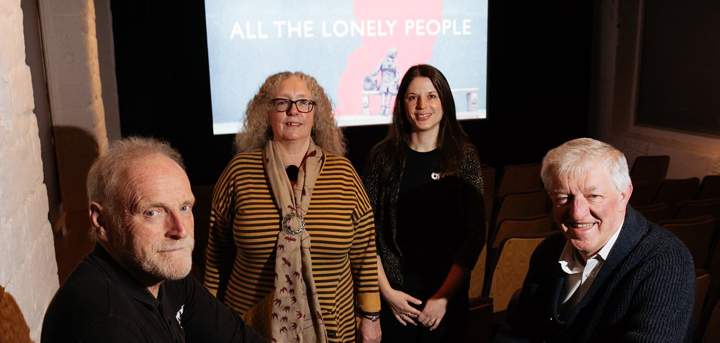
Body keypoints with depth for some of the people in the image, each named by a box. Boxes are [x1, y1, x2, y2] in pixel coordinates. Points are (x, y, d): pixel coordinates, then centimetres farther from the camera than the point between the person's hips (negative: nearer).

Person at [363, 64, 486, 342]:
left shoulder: (465, 156, -4)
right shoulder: (383, 156, -3)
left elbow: (475, 234, -5)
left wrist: (444, 295, -10)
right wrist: (386, 290, -8)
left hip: (449, 289, 0)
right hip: (395, 290, 0)